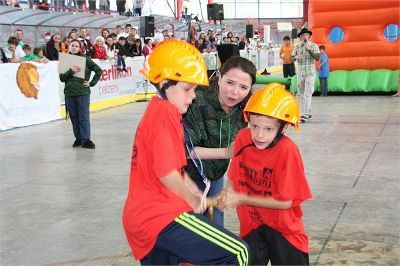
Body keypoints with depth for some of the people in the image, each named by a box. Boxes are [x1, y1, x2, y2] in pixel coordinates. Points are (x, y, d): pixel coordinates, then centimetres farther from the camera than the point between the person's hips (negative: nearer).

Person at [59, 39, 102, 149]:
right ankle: (78, 138, 16)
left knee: (83, 116, -4)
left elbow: (98, 70, 2)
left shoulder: (85, 59, 0)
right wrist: (71, 71, -15)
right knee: (74, 117, 7)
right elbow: (62, 78, 1)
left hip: (83, 92, -3)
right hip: (69, 92, 3)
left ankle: (86, 140, -1)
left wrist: (91, 83, -1)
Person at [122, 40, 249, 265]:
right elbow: (167, 173, -18)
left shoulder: (156, 111, 18)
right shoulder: (165, 112, -14)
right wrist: (193, 200, -3)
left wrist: (196, 193, 9)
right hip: (161, 217, -11)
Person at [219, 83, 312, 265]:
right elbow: (234, 177, 2)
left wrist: (242, 199, -21)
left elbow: (286, 201, -22)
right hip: (251, 226, 4)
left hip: (283, 228, -3)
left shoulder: (287, 151, -25)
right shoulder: (242, 138, -12)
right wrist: (226, 196, -20)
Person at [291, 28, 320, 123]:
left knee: (307, 94, -12)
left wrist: (309, 50, -23)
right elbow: (291, 60, 4)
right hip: (300, 73, 4)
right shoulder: (297, 47, 6)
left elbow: (317, 58, -13)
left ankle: (304, 115, -16)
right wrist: (296, 57, -18)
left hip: (310, 73, -4)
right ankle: (308, 113, 23)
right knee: (301, 95, 9)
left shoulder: (314, 46, -1)